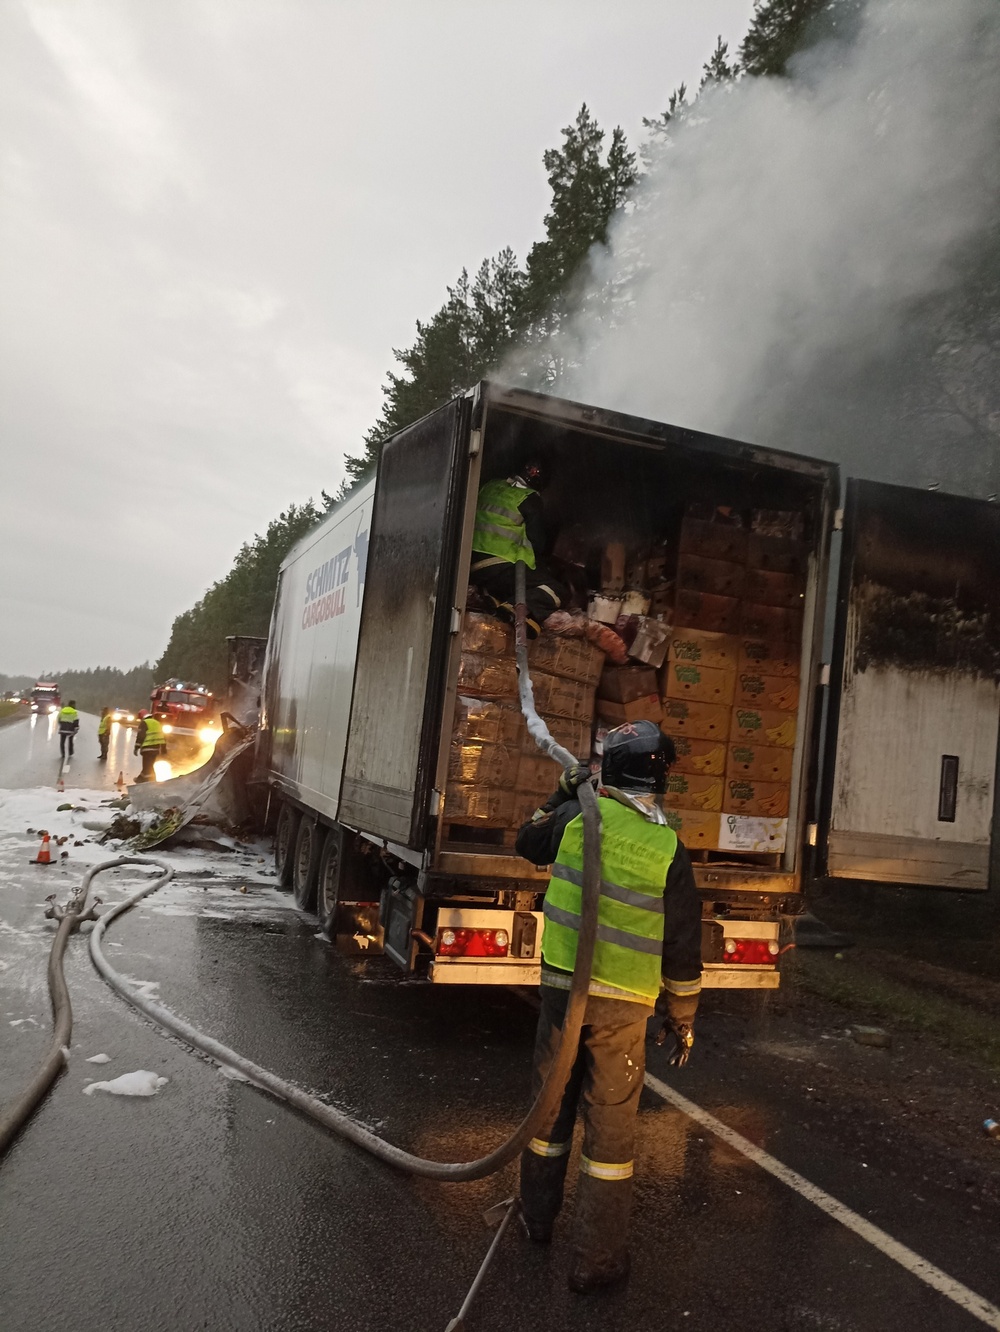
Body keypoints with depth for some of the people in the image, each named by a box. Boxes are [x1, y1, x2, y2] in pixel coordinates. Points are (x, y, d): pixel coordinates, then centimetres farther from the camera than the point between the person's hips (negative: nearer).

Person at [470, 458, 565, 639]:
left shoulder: (489, 486, 14)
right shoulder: (530, 499, -3)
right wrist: (540, 566, 18)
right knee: (556, 591, -2)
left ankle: (490, 596, 2)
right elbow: (537, 543, -1)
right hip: (503, 568, -6)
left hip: (473, 566, 6)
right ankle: (518, 607, -28)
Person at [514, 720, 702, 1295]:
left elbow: (528, 844, 16)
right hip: (623, 1004, -2)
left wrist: (562, 793, 24)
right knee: (611, 1129, 10)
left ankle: (537, 1217, 41)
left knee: (552, 1104, 20)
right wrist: (683, 1020, 8)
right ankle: (596, 1261, 20)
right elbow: (683, 949, -4)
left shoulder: (578, 816, -6)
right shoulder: (669, 850, -10)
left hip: (563, 986, 3)